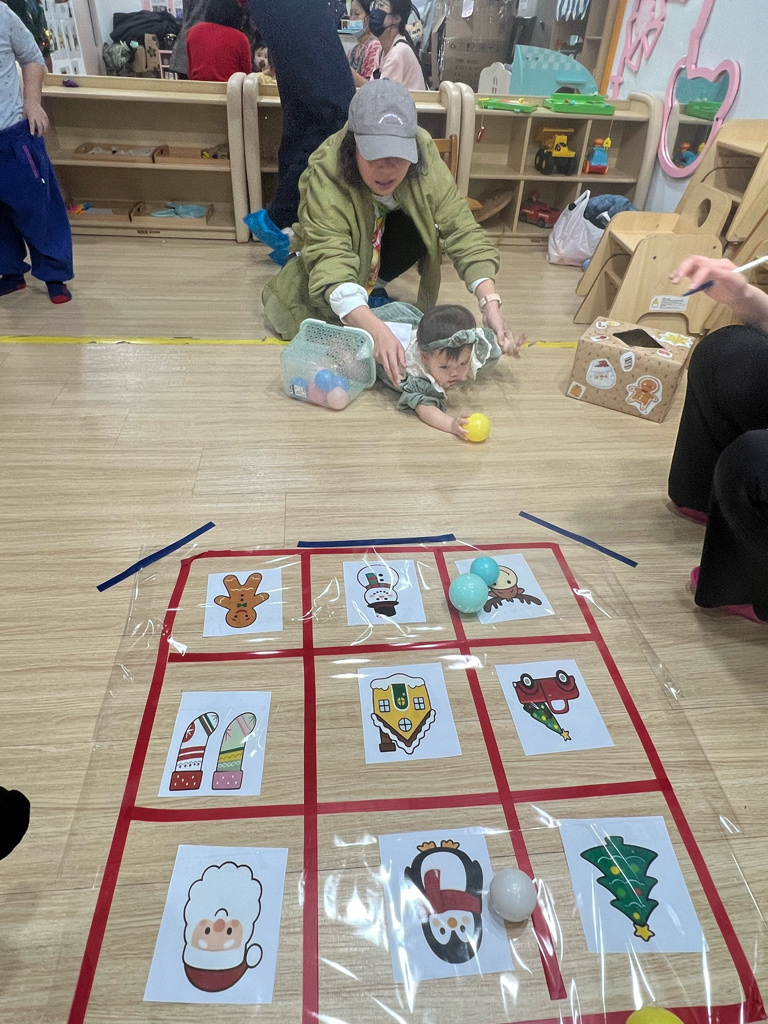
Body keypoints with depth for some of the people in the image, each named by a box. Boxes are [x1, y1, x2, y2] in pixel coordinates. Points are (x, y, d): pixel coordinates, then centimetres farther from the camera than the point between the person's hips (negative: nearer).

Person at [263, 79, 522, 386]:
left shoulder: (424, 161, -28)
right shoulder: (326, 177, -36)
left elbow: (463, 232, -32)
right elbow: (331, 266, -46)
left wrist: (490, 306, -47)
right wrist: (377, 330, -62)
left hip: (381, 249, 2)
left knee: (424, 225, -30)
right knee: (287, 316, -27)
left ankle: (375, 285, -2)